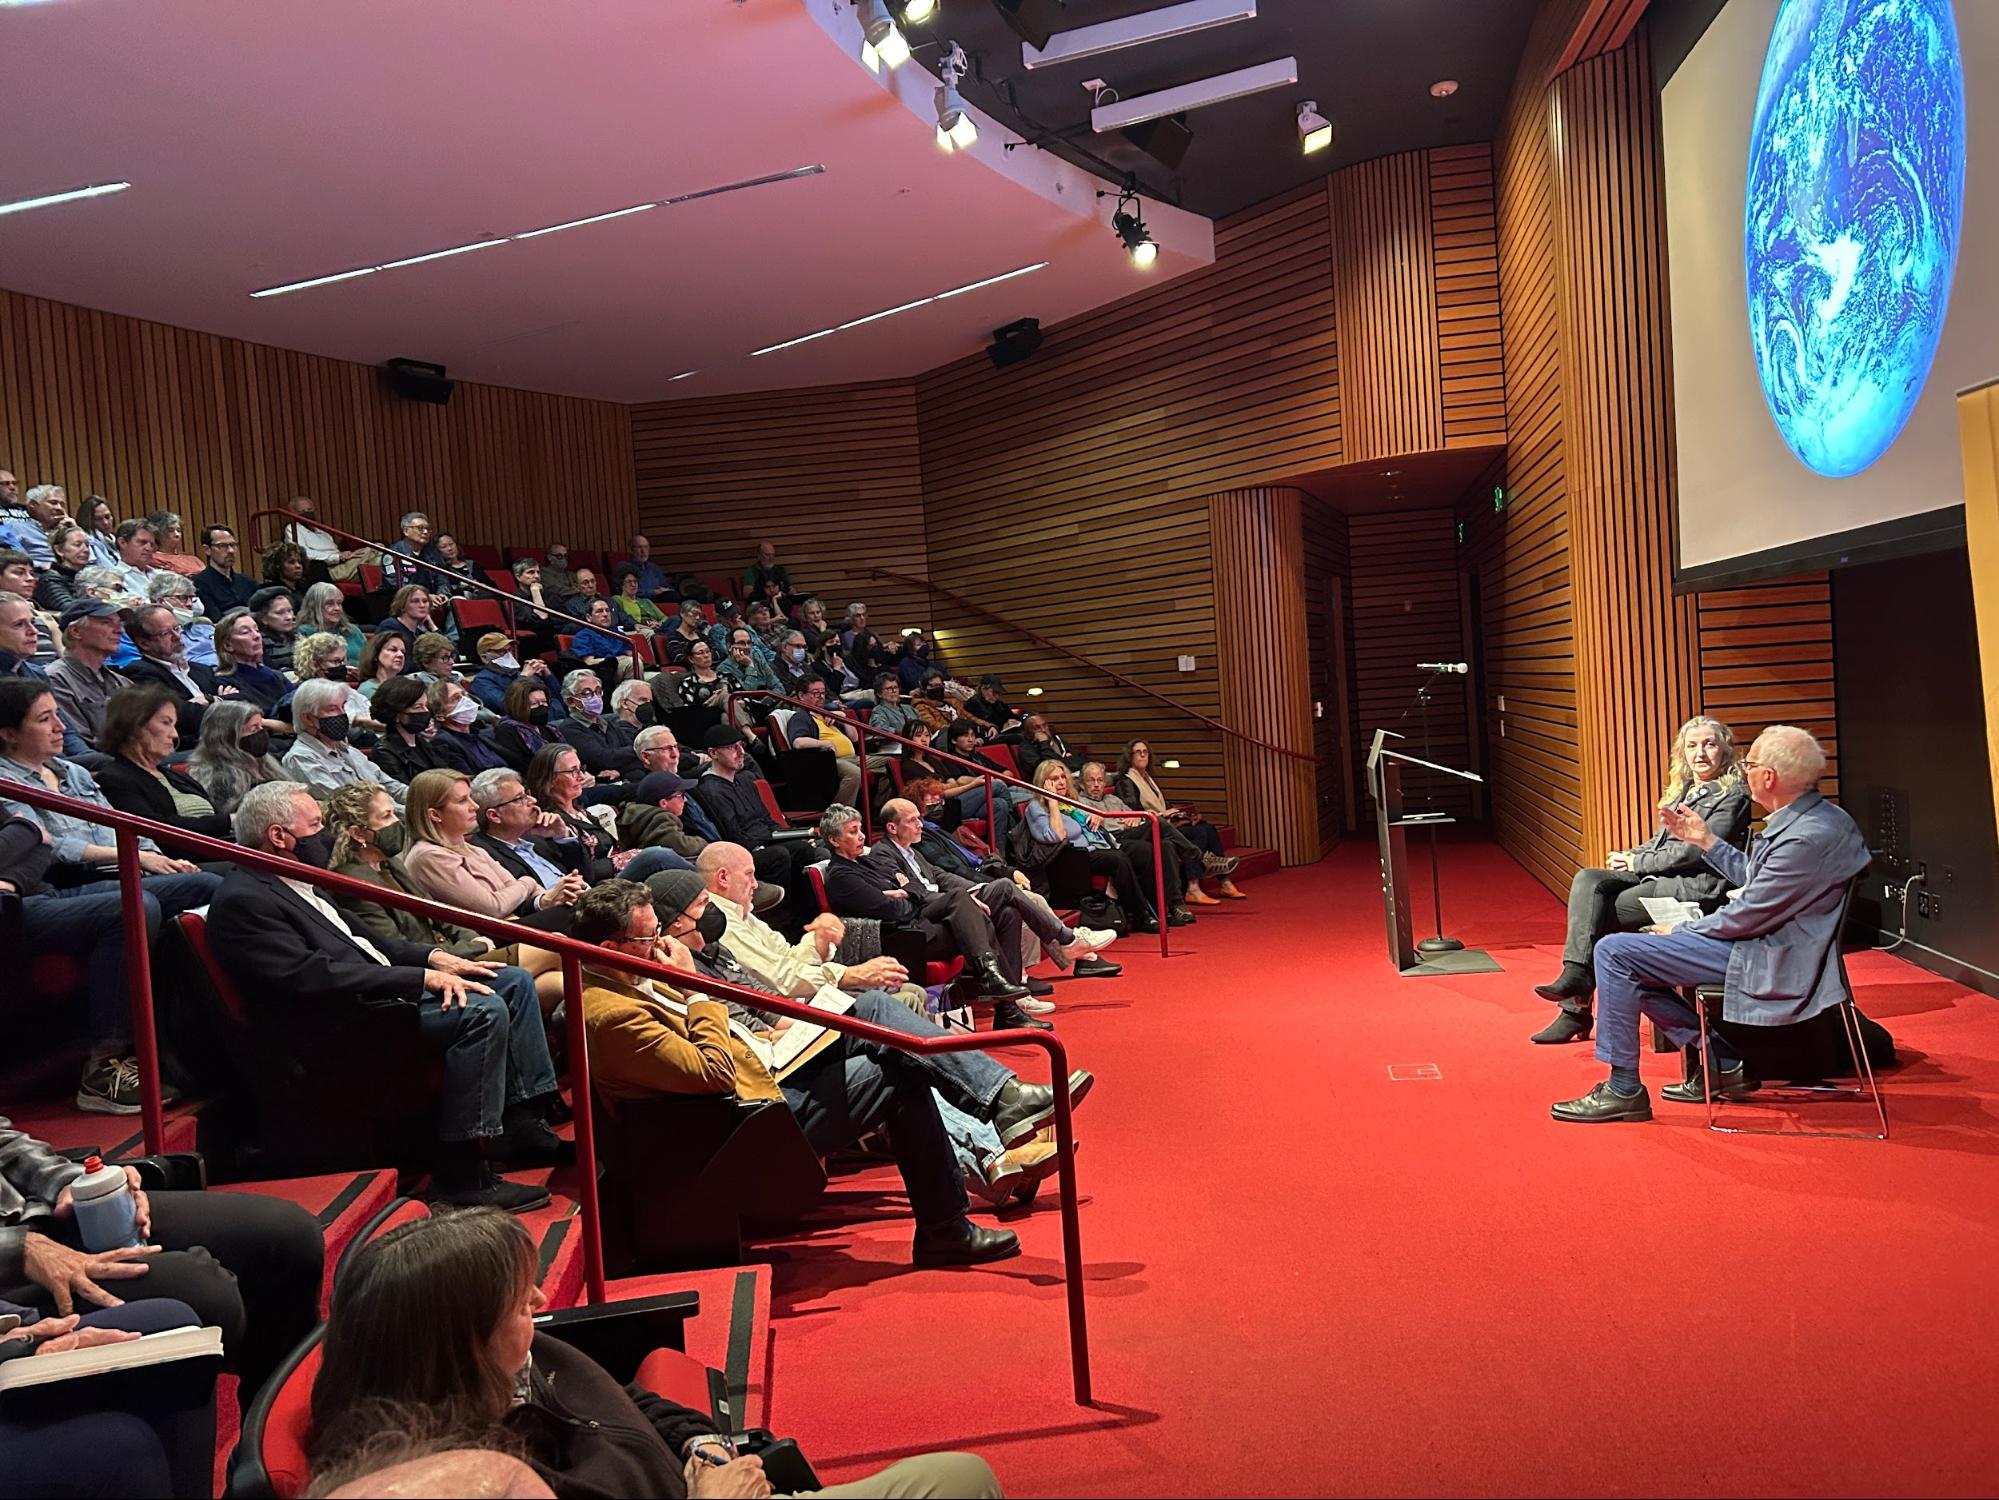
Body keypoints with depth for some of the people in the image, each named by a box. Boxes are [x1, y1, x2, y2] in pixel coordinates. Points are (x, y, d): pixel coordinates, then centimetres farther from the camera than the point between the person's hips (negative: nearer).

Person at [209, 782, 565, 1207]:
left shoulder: (293, 883, 18)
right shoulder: (242, 900, -13)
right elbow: (314, 976, -23)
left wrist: (435, 957, 5)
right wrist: (423, 977, -22)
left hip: (379, 994, 11)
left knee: (514, 981, 5)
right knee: (483, 1010, -27)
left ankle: (522, 1124, 4)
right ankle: (460, 1176, -23)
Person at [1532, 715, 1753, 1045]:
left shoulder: (1733, 795, -4)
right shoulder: (1682, 790, 21)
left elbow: (1695, 851, -13)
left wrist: (1637, 863, -8)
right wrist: (1629, 856, 2)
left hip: (1694, 885, -7)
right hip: (1657, 878, 7)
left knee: (1598, 913, -22)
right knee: (1587, 881, -20)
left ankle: (1575, 1011, -15)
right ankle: (1575, 974, -28)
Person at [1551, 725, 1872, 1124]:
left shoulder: (1806, 838, -27)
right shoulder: (1814, 816, 5)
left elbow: (1748, 915, -22)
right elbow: (1756, 881, 16)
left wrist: (1680, 931, -8)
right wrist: (1706, 842, 12)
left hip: (1765, 960, -11)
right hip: (1765, 940, 11)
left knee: (1614, 952, -14)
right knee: (1630, 956, 16)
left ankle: (1623, 1090, -4)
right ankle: (1721, 1062, 15)